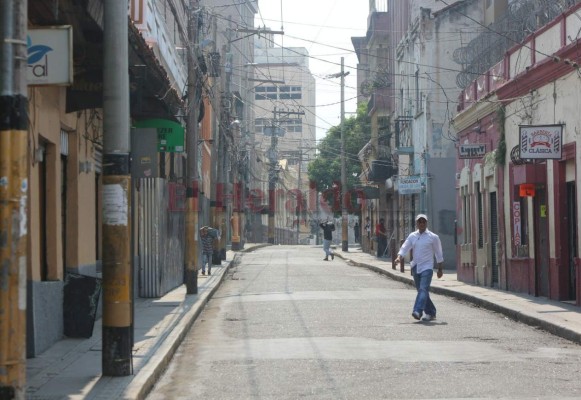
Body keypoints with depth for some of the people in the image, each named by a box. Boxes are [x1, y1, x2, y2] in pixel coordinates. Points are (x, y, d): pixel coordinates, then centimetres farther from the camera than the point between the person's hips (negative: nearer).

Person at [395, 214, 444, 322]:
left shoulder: (433, 237, -1)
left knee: (423, 289, -19)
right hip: (415, 267, 5)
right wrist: (399, 257, -17)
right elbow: (404, 248, 4)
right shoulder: (412, 236, 9)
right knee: (421, 290, 10)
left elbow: (438, 254, 6)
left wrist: (440, 269, 9)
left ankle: (418, 311, -31)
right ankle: (430, 312, 23)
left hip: (427, 267, -5)